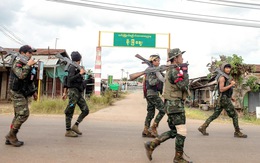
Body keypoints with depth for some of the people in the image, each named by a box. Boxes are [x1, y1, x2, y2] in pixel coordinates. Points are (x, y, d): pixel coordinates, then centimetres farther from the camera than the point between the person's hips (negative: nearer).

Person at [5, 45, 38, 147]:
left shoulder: (27, 64, 15)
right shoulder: (17, 63, -10)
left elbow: (30, 80, 23)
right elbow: (22, 75, -29)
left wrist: (34, 91, 20)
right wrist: (28, 65, -23)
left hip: (23, 94, 9)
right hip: (17, 93, -9)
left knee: (19, 115, 10)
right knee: (24, 114, -14)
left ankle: (10, 138, 18)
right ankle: (11, 135, -1)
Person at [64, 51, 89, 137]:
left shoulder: (77, 68, 17)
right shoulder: (72, 67, -8)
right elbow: (70, 79, -21)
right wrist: (80, 73, -20)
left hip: (79, 92, 9)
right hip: (74, 91, -9)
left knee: (86, 110, 3)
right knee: (70, 112, -2)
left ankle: (75, 126, 9)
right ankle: (68, 131, 5)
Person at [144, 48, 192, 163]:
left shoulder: (172, 70, 18)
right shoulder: (174, 70, -14)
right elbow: (183, 86, -21)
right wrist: (185, 72, -9)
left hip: (173, 104, 10)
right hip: (175, 104, -10)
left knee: (173, 132, 14)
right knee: (182, 131, -3)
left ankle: (151, 145, 15)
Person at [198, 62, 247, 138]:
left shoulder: (226, 78, 21)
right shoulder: (222, 77, -10)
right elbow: (221, 89, -19)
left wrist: (231, 97, 22)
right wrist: (231, 85, -15)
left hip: (224, 99, 10)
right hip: (224, 99, -10)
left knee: (215, 115, 7)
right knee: (234, 115, -2)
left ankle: (203, 127, 6)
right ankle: (237, 132, 7)